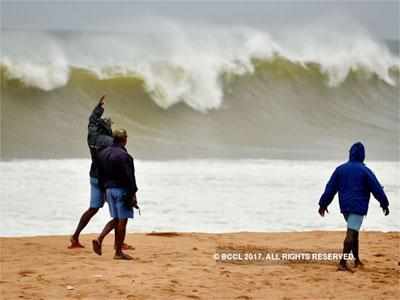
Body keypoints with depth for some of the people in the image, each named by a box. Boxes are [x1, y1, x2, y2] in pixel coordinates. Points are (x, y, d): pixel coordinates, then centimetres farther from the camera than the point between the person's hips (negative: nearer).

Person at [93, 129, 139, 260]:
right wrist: (133, 194, -13)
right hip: (122, 190, -8)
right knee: (122, 220, -1)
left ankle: (99, 239, 2)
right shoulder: (123, 155, -17)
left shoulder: (102, 153, 8)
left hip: (109, 189, 8)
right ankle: (118, 252, 2)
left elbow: (100, 175, 14)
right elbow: (128, 177, -18)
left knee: (116, 219, 19)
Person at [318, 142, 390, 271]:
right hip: (358, 207, -6)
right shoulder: (365, 171, -7)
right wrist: (384, 204, 8)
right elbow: (377, 189, -3)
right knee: (351, 233, -11)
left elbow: (330, 188, 8)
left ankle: (357, 260, 29)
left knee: (353, 232, 21)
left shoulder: (340, 169, 6)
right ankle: (342, 263, -20)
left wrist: (323, 204, 14)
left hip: (345, 207, 6)